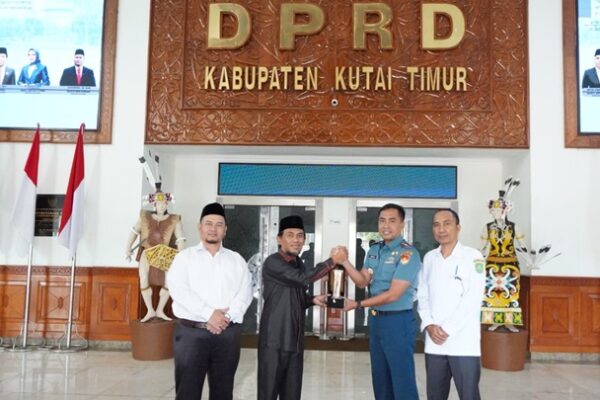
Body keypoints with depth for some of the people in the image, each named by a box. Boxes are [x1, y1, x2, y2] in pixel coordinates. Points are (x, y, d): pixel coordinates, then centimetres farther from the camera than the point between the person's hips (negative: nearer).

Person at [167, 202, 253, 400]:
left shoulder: (236, 259, 14)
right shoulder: (185, 257, 7)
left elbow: (245, 293, 3)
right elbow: (179, 290, -8)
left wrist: (227, 317, -14)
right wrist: (209, 314, -17)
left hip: (228, 333, 3)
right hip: (191, 333, -2)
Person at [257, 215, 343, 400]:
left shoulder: (299, 264, 14)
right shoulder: (272, 262, -12)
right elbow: (302, 279, -25)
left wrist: (313, 300, 2)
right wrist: (332, 261, -19)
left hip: (295, 339, 7)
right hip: (274, 339, -7)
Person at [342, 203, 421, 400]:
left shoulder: (408, 253, -16)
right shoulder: (373, 251, 9)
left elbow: (393, 295, -19)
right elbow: (362, 281, 3)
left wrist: (358, 304, -13)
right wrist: (344, 261, -11)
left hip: (397, 321, -7)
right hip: (375, 320, 8)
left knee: (402, 380, 0)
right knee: (380, 379, 16)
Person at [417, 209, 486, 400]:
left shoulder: (473, 257, -5)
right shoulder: (429, 258, 10)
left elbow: (472, 299, -12)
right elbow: (423, 296, 12)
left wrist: (447, 330, -13)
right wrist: (429, 325, -4)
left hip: (463, 342, -4)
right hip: (433, 343, 5)